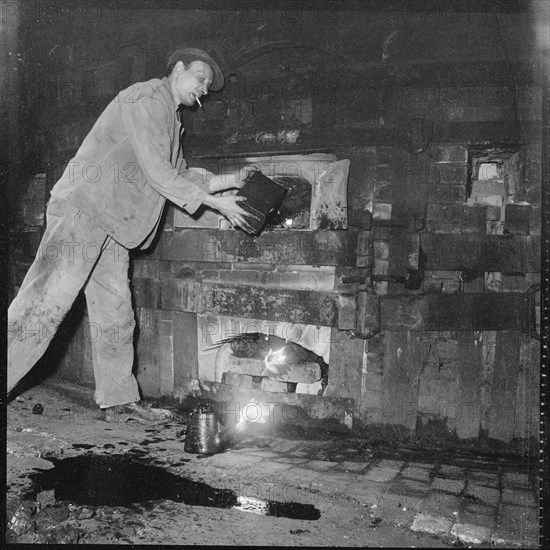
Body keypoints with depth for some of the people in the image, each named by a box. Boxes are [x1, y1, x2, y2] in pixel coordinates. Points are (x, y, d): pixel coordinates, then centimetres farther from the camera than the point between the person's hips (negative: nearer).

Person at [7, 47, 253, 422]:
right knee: (45, 305, -14)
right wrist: (215, 202, -12)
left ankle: (118, 398, 17)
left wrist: (231, 180, 14)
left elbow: (181, 175, 23)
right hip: (83, 208, -10)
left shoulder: (170, 117, 22)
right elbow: (156, 172, -16)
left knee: (116, 315, 10)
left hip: (113, 224, 10)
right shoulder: (147, 98, -8)